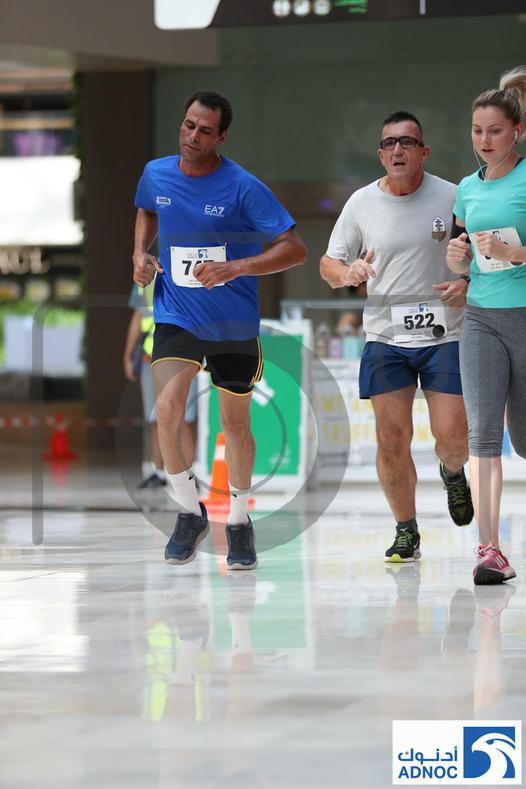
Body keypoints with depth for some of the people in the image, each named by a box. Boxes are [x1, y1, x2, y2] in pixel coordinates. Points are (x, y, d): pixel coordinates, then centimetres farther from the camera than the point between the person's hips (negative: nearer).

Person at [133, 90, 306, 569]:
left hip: (234, 323, -2)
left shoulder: (243, 188, -16)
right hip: (176, 314, 2)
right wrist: (141, 252, 4)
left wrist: (234, 268, -29)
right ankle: (190, 512, -1)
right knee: (167, 408, -20)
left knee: (235, 423, 9)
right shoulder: (156, 174, -3)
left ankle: (239, 521, 31)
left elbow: (295, 250, -17)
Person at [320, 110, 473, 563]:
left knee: (452, 436, -8)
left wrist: (468, 284, -13)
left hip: (445, 335, -1)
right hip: (385, 338, 1)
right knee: (392, 438, -3)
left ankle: (453, 473, 30)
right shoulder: (361, 203, 4)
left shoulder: (452, 198, -1)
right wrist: (346, 273, -14)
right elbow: (329, 263, 10)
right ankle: (406, 533, 12)